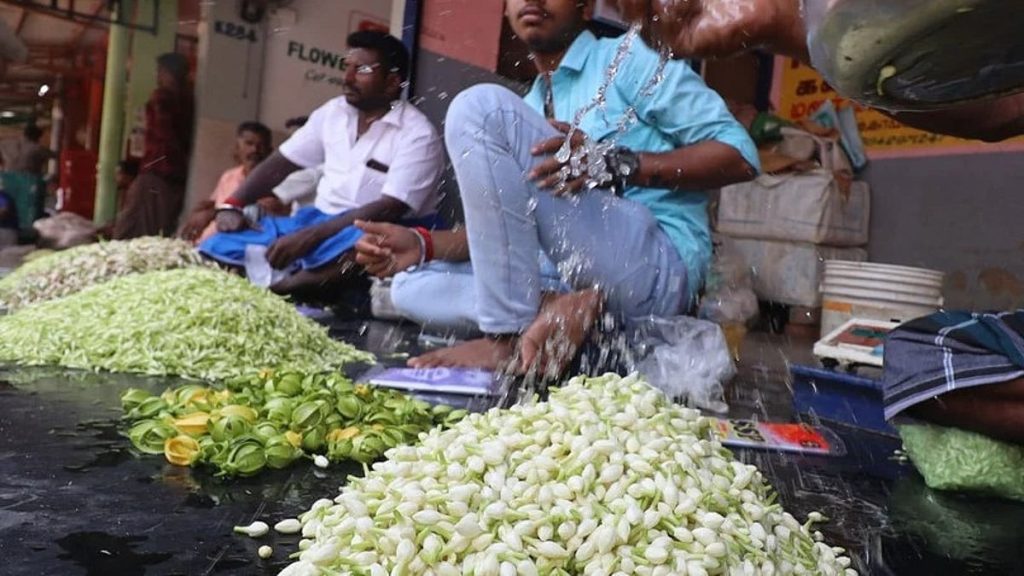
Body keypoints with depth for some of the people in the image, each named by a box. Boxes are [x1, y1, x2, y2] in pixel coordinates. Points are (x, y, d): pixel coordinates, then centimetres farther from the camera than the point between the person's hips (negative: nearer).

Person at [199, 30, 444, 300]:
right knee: (220, 246, -11)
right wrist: (232, 205, -4)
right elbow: (280, 163, 12)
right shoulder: (333, 112, 9)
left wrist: (310, 238, -31)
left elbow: (389, 210, -23)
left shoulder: (417, 135, -12)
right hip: (318, 220, 6)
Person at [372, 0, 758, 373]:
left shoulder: (629, 59, 4)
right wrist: (424, 244, 0)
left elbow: (739, 155, -5)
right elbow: (505, 222, 19)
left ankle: (509, 336, -18)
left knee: (481, 108, -15)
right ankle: (561, 307, -14)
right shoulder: (532, 107, 24)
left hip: (657, 270, -7)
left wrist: (617, 164, -17)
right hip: (570, 277, 8)